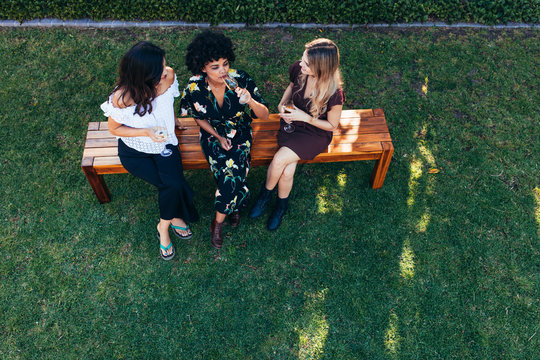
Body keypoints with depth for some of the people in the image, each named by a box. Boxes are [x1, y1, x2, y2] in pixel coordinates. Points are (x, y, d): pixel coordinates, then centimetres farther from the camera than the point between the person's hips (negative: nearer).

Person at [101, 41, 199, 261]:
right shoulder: (122, 97, -29)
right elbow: (114, 128, -12)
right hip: (134, 150, -3)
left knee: (173, 184, -21)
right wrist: (146, 132, -27)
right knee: (172, 185, -19)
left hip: (165, 143, 3)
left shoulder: (168, 77, -19)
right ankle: (175, 217, 14)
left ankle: (164, 227, 8)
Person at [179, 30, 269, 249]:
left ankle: (217, 223, 4)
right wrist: (218, 137, -10)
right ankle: (235, 206, 12)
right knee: (230, 175, -22)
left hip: (239, 133, 0)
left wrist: (251, 101, -38)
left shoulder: (241, 80, -22)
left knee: (232, 172, -22)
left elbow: (265, 116, -18)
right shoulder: (194, 88, -19)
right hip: (212, 134, 0)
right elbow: (199, 118, 1)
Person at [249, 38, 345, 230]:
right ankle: (281, 205, 13)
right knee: (287, 171, -18)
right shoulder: (298, 70, -17)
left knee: (279, 160, -23)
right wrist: (282, 103, -8)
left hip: (316, 133, -4)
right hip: (291, 124, 4)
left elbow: (331, 125, -12)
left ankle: (265, 193, 10)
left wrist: (306, 117, -24)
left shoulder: (334, 94, -30)